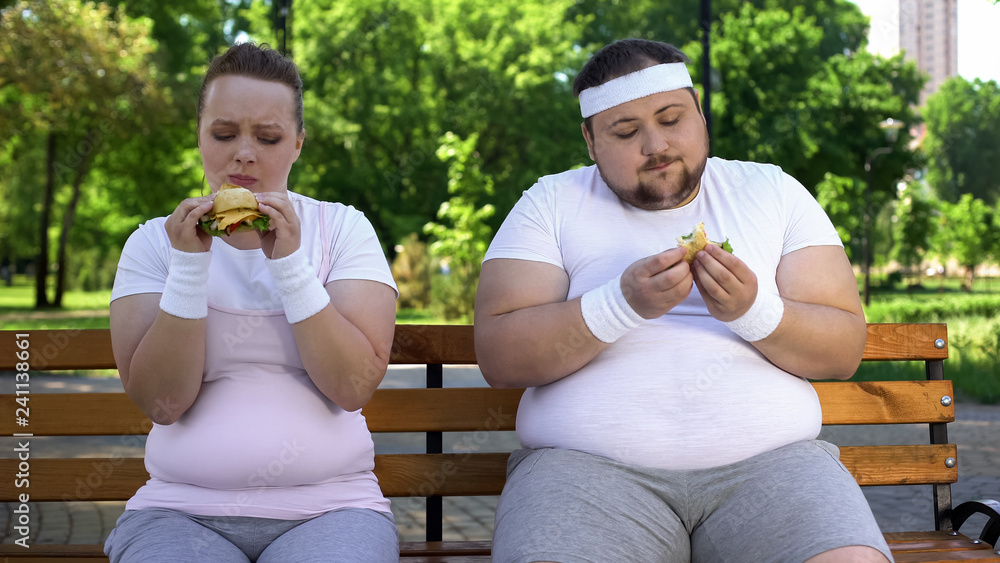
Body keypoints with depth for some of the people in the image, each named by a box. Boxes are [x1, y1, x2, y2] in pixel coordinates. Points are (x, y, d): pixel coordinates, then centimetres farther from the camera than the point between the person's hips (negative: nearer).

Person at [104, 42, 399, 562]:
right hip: (181, 511, 0)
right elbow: (161, 403, -5)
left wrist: (289, 262, -14)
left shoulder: (343, 229, 5)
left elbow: (354, 387, -7)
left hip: (328, 510, 0)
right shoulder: (154, 241, 7)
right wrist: (189, 264, -13)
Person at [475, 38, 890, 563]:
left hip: (769, 458, 1)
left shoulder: (774, 192, 14)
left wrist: (754, 310, -13)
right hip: (588, 465, -1)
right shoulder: (552, 203, 10)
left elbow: (844, 352, 7)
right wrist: (624, 303, -15)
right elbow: (497, 358, -2)